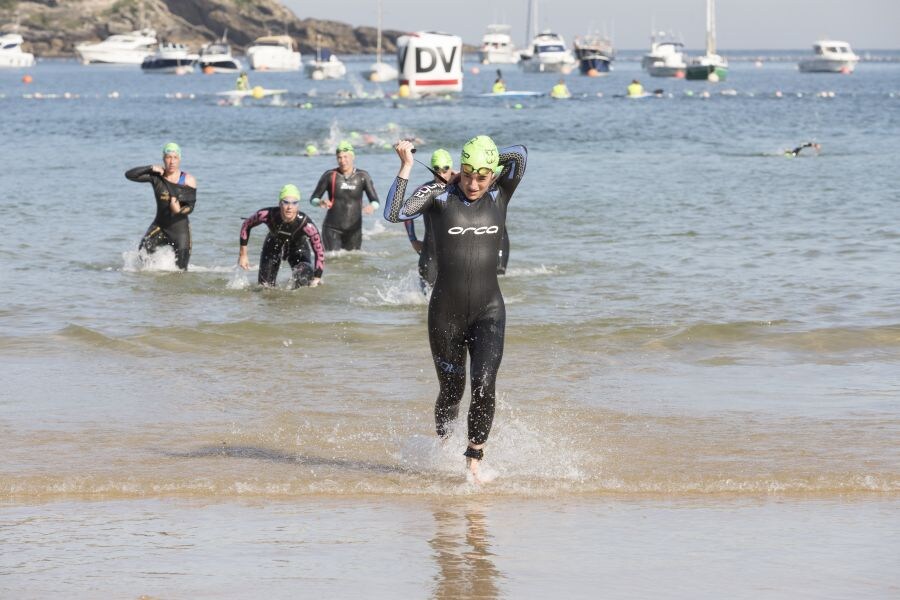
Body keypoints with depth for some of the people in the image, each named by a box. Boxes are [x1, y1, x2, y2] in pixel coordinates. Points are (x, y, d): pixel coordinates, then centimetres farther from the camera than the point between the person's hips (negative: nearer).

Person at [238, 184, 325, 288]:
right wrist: (243, 255, -8)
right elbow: (246, 225, -14)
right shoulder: (267, 215, -35)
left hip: (298, 247, -1)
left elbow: (320, 251, -27)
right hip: (273, 244, 1)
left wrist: (317, 279, -28)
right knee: (265, 287, 3)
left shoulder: (306, 224, -38)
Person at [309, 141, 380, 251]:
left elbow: (375, 200, -1)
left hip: (354, 229, 2)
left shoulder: (362, 176, 1)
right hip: (332, 228, -2)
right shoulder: (330, 176, -2)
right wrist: (321, 202, -22)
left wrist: (372, 207, -26)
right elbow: (313, 199, 2)